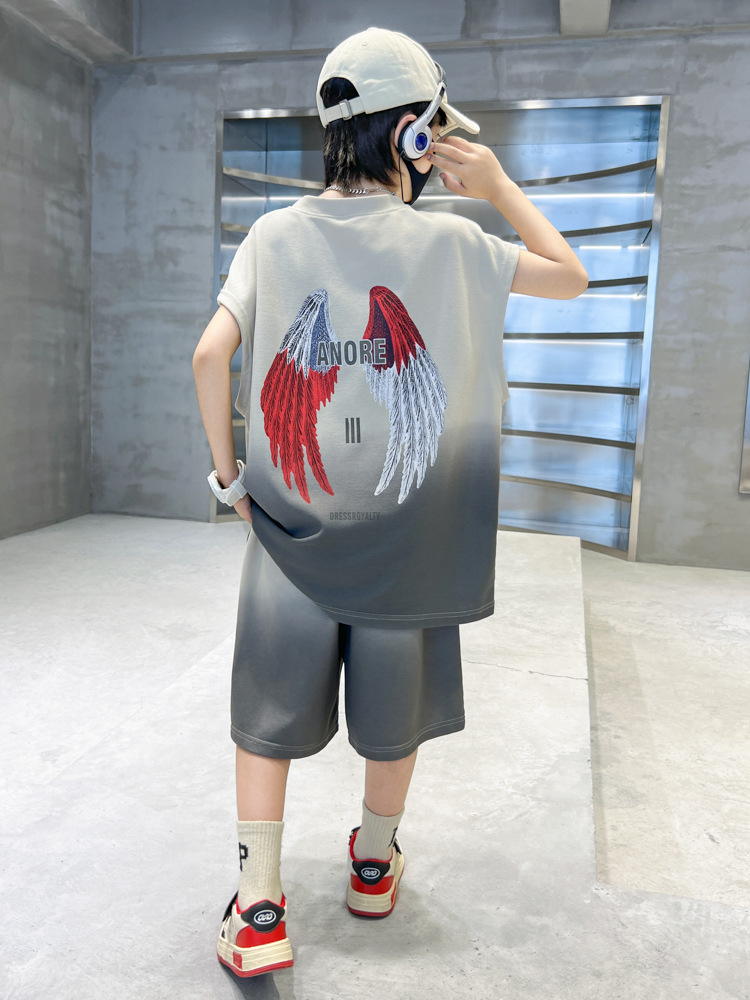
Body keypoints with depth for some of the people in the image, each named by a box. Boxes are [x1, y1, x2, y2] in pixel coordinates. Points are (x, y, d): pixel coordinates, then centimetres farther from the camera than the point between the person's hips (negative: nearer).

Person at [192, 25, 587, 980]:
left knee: (270, 710, 13)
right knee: (394, 711, 19)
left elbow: (211, 353, -9)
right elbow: (569, 275, 5)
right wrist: (497, 183, 9)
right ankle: (374, 863, 38)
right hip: (405, 530, -1)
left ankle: (258, 907, 15)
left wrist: (227, 470, 3)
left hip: (290, 520, 2)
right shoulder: (446, 241, -8)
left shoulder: (274, 234, -2)